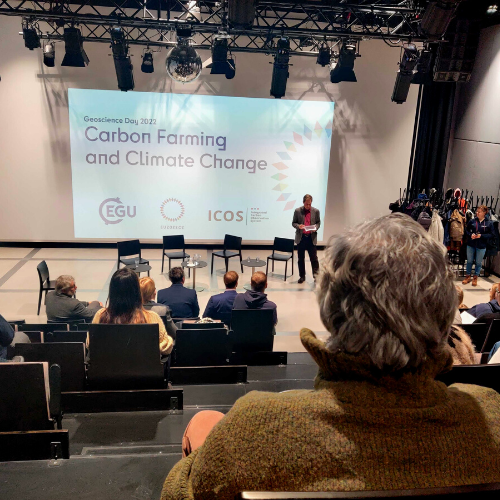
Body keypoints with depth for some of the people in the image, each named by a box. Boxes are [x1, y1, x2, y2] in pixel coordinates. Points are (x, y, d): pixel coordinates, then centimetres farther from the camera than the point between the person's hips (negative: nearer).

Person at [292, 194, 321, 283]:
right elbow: (293, 223, 5)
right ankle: (302, 276, 19)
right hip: (301, 238, 0)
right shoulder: (297, 211, -1)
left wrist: (315, 228, -10)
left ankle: (316, 275, 8)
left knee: (314, 258, -1)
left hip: (311, 238, 0)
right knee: (301, 258, 8)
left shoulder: (316, 211, 2)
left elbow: (318, 222, 11)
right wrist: (298, 226, -16)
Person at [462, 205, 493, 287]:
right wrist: (470, 235, -12)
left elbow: (491, 234, -4)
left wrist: (481, 235, -17)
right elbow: (466, 230, 7)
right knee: (469, 261, 12)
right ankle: (468, 276, 28)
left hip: (481, 246, -1)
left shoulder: (488, 223, -7)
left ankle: (475, 278, 26)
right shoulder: (472, 221, -4)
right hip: (471, 245, 1)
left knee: (478, 262, 10)